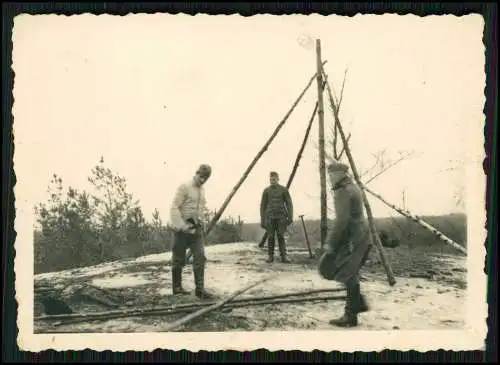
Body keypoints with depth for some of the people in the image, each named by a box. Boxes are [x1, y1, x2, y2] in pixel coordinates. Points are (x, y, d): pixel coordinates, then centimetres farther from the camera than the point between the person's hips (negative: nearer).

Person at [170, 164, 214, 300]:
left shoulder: (202, 190, 15)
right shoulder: (184, 187, -8)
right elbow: (174, 208, -15)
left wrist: (199, 224, 15)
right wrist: (182, 226, -21)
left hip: (196, 228, 6)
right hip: (182, 228, -6)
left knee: (200, 257, -7)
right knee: (179, 259, 5)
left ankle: (200, 289, -8)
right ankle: (177, 287, 20)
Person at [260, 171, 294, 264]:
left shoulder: (284, 190, 3)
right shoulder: (266, 191, 5)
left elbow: (289, 204, 1)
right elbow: (263, 206, 7)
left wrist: (290, 217, -9)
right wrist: (262, 220, 2)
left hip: (281, 217, -1)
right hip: (270, 217, 1)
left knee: (281, 236, -6)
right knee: (270, 237, -1)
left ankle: (283, 256, -4)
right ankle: (270, 256, 8)